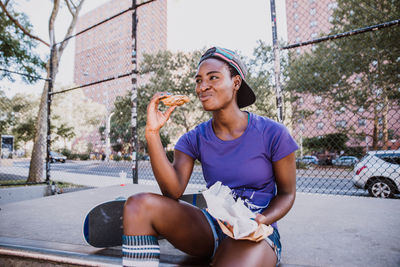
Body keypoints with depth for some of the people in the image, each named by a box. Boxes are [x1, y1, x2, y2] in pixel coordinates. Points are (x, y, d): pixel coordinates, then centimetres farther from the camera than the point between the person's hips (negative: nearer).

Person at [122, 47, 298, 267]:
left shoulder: (272, 134, -10)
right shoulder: (195, 139, -1)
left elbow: (286, 193, 1)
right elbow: (173, 192, -14)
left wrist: (262, 220, -19)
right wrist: (152, 133, -20)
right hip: (211, 227, 4)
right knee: (138, 204, -19)